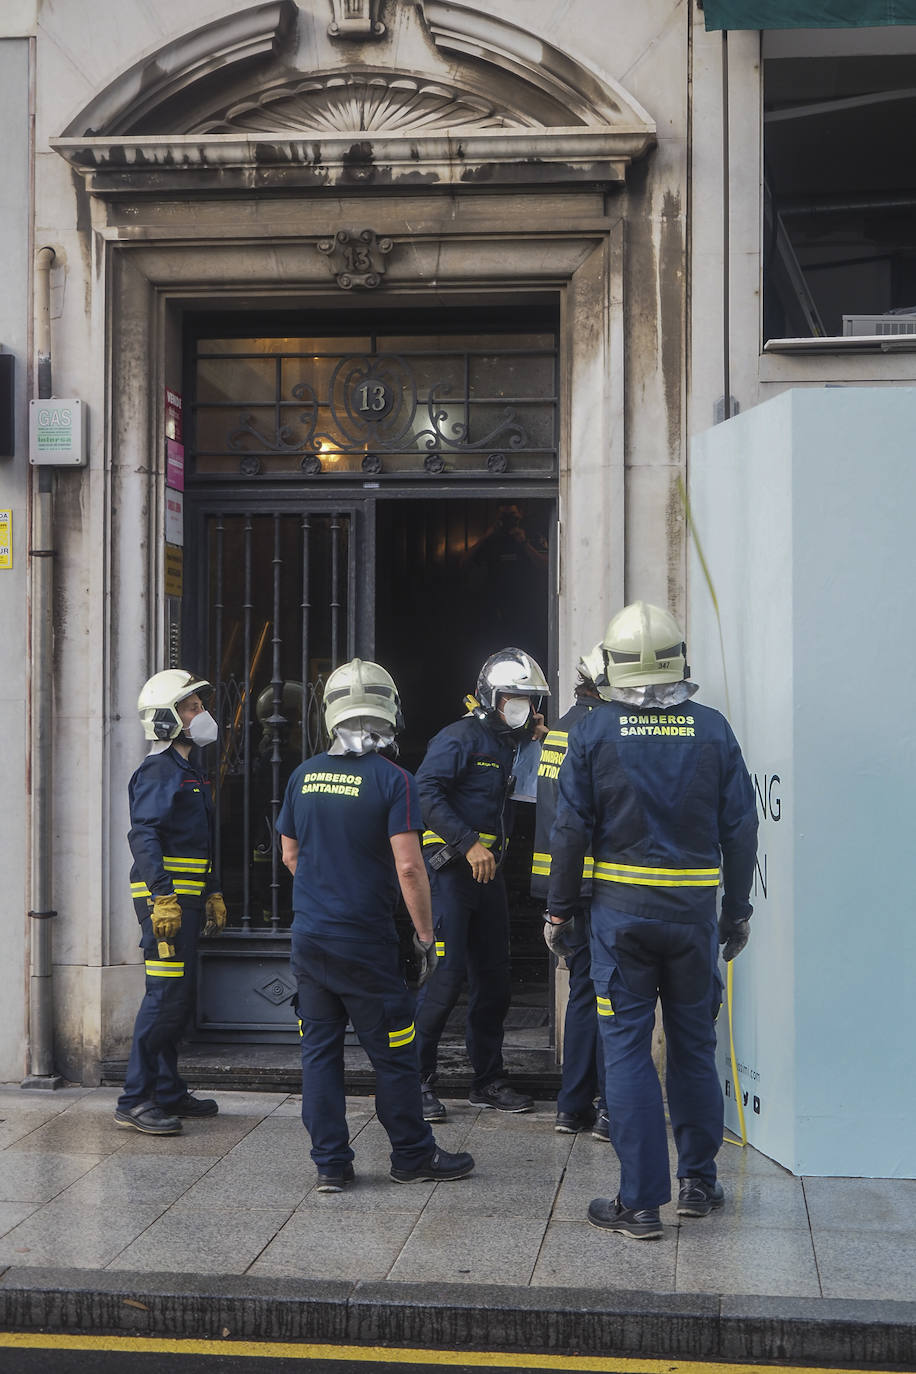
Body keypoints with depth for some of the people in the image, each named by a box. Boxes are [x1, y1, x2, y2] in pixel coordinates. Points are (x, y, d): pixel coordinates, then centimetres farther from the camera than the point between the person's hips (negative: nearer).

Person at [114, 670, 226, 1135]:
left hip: (186, 900, 10)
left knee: (180, 997, 13)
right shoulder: (159, 771, -11)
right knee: (166, 995, -11)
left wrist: (212, 894, 26)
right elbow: (143, 836, -21)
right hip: (165, 899, -10)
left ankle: (168, 1091, 22)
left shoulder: (190, 770, 20)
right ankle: (135, 1100, -7)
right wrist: (162, 897, -28)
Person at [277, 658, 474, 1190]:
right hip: (366, 943, -5)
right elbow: (408, 866, -17)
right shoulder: (393, 780, -12)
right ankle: (413, 1156, 18)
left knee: (320, 1051, 10)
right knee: (394, 1052, 7)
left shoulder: (305, 776, 4)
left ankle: (331, 1163, 13)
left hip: (309, 935, 5)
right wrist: (425, 933, -7)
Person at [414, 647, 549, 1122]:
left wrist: (537, 745, 8)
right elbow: (426, 793, -19)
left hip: (488, 870, 8)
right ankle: (417, 1079, -2)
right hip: (451, 867, -8)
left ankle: (488, 1080, 21)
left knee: (493, 977, 11)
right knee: (448, 973, -12)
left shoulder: (509, 745, 16)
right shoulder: (460, 738, -10)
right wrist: (468, 844, -23)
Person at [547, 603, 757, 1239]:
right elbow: (739, 828, 3)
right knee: (694, 1044, 15)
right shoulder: (713, 730, -1)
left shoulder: (594, 733, -5)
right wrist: (739, 910, 13)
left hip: (621, 909, -2)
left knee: (627, 1050, 2)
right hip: (695, 911, 2)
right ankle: (698, 1182, 24)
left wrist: (560, 906, 7)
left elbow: (571, 829, -4)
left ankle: (641, 1202, 2)